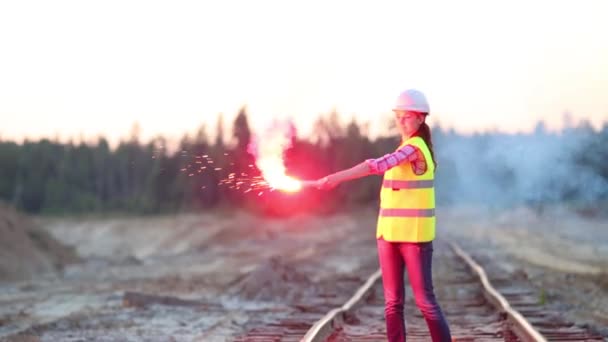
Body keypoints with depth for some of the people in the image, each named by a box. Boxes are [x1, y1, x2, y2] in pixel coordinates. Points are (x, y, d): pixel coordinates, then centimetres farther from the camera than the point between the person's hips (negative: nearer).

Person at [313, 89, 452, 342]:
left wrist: (337, 178, -35)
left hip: (415, 235, -8)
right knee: (392, 302, 6)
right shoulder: (407, 148, 15)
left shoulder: (415, 148, -14)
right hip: (389, 234, 8)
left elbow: (378, 165, -28)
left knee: (424, 300, -3)